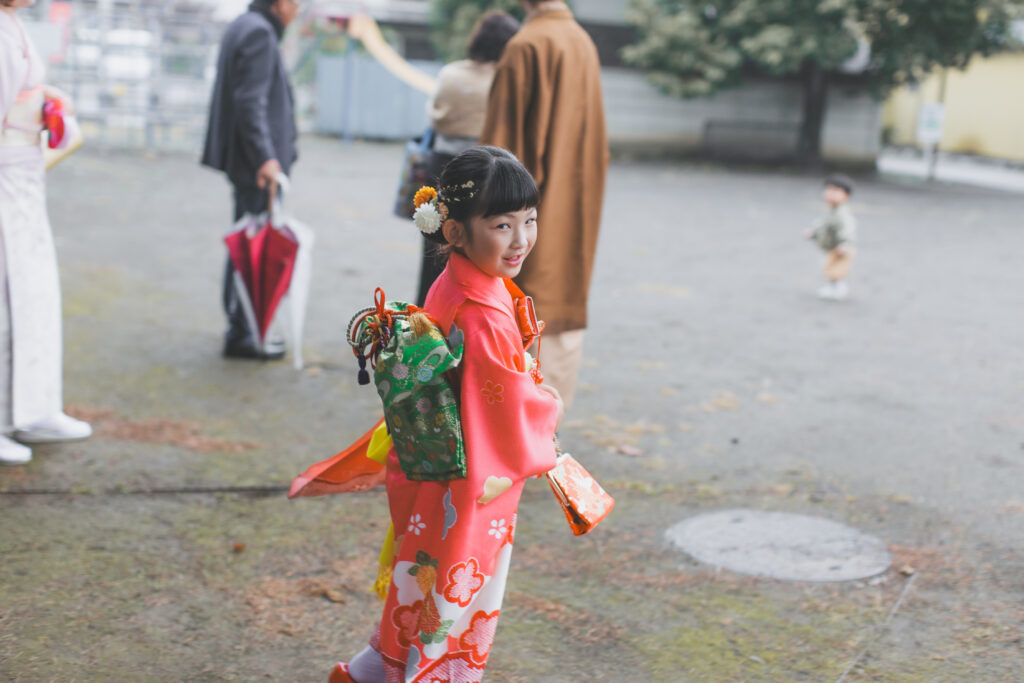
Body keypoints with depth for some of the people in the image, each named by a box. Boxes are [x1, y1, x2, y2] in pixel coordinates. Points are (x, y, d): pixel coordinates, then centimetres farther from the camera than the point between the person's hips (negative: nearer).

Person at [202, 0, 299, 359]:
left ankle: (241, 327, 26)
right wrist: (265, 158, -28)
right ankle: (241, 336, 2)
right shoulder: (259, 32, -15)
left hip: (247, 163, 11)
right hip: (256, 166, -11)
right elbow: (251, 101, -23)